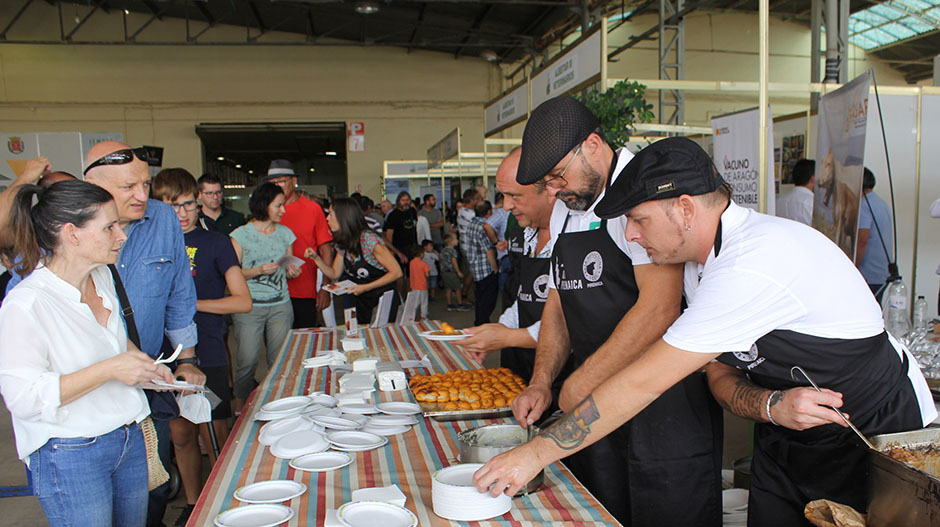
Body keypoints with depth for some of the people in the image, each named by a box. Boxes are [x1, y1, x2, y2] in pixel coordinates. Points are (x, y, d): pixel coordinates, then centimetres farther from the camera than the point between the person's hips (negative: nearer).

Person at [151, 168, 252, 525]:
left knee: (213, 436, 2)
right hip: (167, 355, 4)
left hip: (207, 356, -3)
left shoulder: (215, 243, -3)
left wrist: (191, 304, -12)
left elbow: (243, 301, -7)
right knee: (180, 434, 12)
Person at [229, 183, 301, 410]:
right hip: (250, 306, -3)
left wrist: (292, 271, -3)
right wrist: (259, 270, -16)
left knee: (280, 359, 2)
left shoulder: (285, 233, 11)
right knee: (247, 359, -4)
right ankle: (239, 406, 14)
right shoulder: (241, 234, 0)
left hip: (280, 304, 3)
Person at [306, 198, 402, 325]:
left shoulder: (369, 240, -23)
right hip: (362, 302, 7)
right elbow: (334, 275, 8)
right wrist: (316, 258, -8)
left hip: (384, 300, -7)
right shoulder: (344, 244, 2)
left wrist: (366, 287, -21)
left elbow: (396, 272, -21)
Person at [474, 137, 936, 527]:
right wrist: (772, 405, -24)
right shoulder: (700, 264, -3)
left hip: (879, 437, -7)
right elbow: (722, 376, 0)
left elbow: (643, 382, -33)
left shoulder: (753, 265, -33)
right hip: (785, 440, 7)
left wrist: (535, 454, -27)